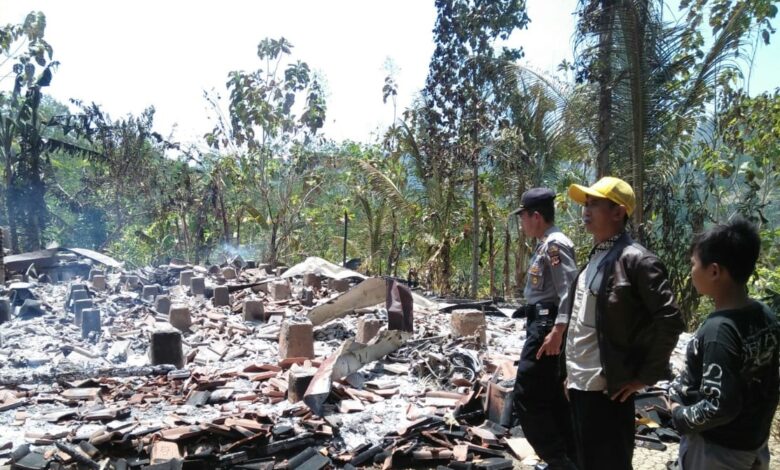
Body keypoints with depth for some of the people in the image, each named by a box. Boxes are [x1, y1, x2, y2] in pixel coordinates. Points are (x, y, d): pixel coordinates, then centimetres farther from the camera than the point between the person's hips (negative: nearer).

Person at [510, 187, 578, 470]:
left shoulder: (555, 244, -15)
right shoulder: (546, 245, 16)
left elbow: (569, 290, -23)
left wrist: (557, 332, -27)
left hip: (547, 327, -11)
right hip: (542, 325, 11)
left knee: (526, 397, -8)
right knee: (552, 397, 15)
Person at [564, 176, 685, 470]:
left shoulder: (636, 260, -14)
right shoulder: (594, 257, 12)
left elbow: (670, 320, -18)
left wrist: (646, 376, -13)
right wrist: (570, 371, 15)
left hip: (608, 387, -8)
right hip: (578, 382, 8)